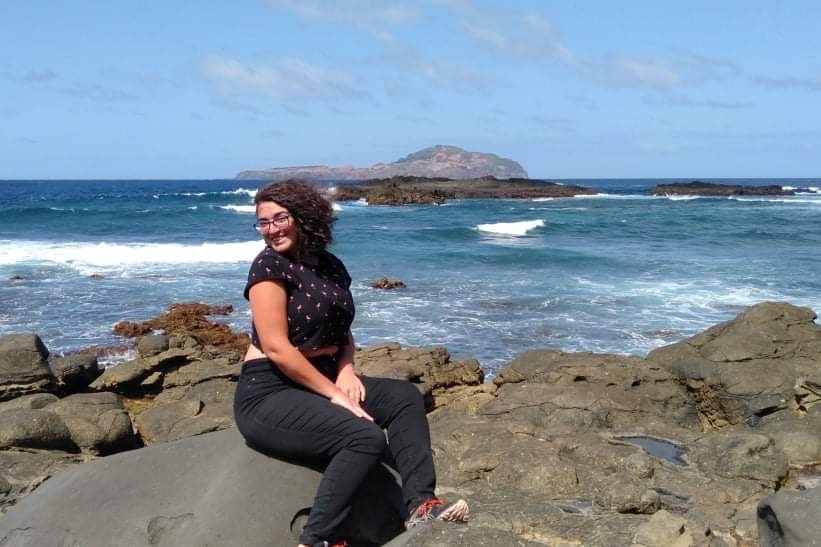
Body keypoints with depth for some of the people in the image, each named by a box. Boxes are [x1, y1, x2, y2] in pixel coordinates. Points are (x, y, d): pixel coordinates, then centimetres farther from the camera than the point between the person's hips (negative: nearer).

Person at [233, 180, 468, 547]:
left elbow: (342, 332, 20)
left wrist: (346, 370, -2)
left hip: (323, 380, 8)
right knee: (366, 438, -25)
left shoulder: (332, 267, 9)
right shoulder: (269, 265, -12)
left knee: (404, 396, -4)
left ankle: (420, 505, -10)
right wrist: (333, 394, -19)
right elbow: (276, 348, -19)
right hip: (268, 393, -8)